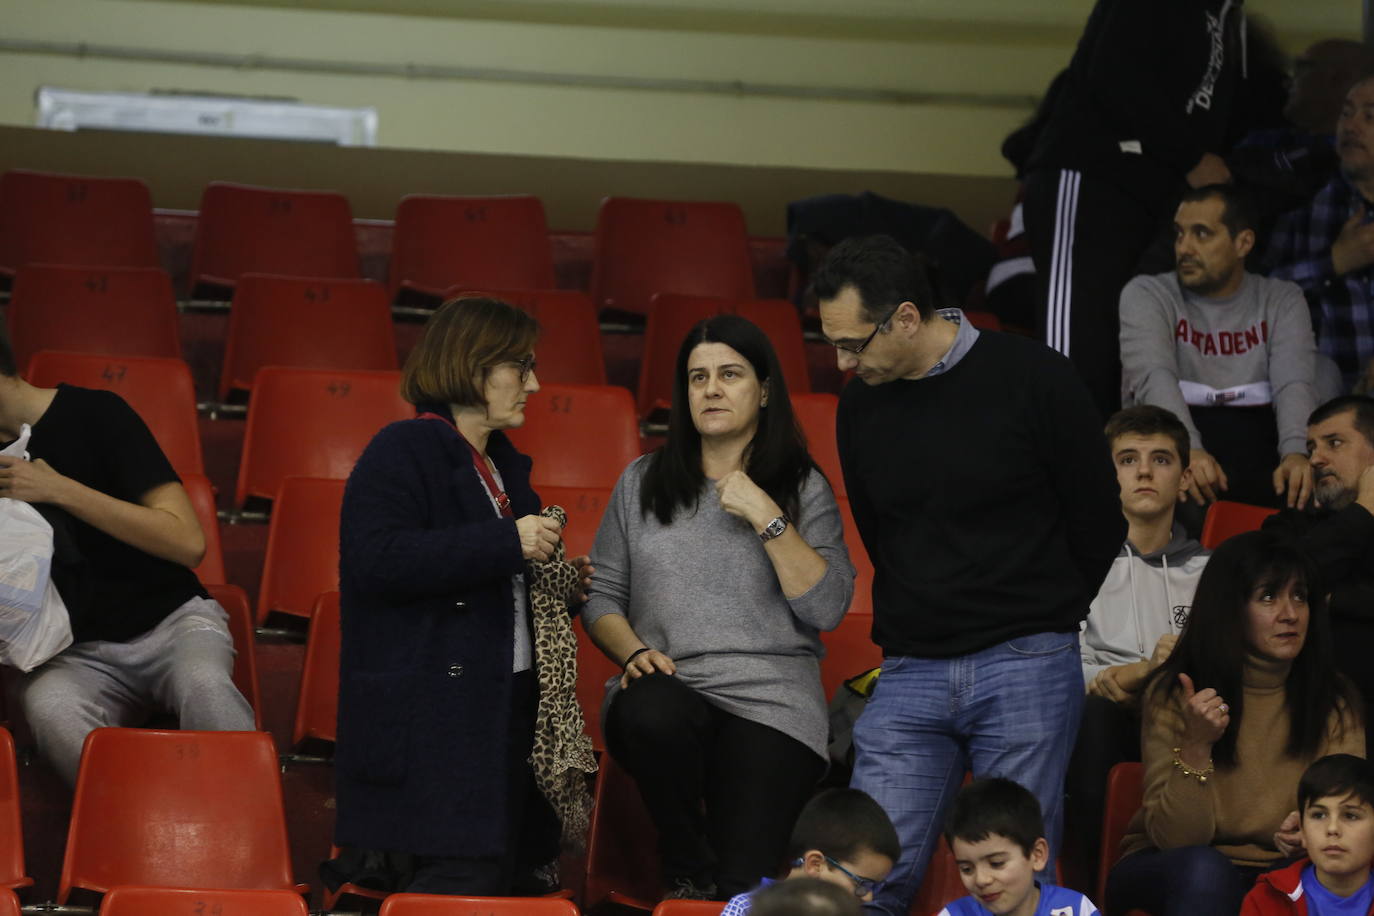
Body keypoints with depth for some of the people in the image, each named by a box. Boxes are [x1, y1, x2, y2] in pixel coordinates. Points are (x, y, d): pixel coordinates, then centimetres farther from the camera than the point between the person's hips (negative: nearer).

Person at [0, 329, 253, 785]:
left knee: (202, 685, -38)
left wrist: (60, 490, -18)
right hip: (76, 653, 2)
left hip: (171, 620, -2)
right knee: (48, 707, -35)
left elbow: (188, 542, -15)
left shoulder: (95, 414, -6)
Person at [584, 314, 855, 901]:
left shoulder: (803, 488, 8)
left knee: (744, 890, -25)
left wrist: (768, 520, -8)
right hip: (667, 684, 2)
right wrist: (633, 650, -5)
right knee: (649, 714, -39)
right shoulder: (642, 483, 15)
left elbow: (827, 609, -3)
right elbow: (601, 595, 15)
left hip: (768, 699, -2)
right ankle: (688, 869, -13)